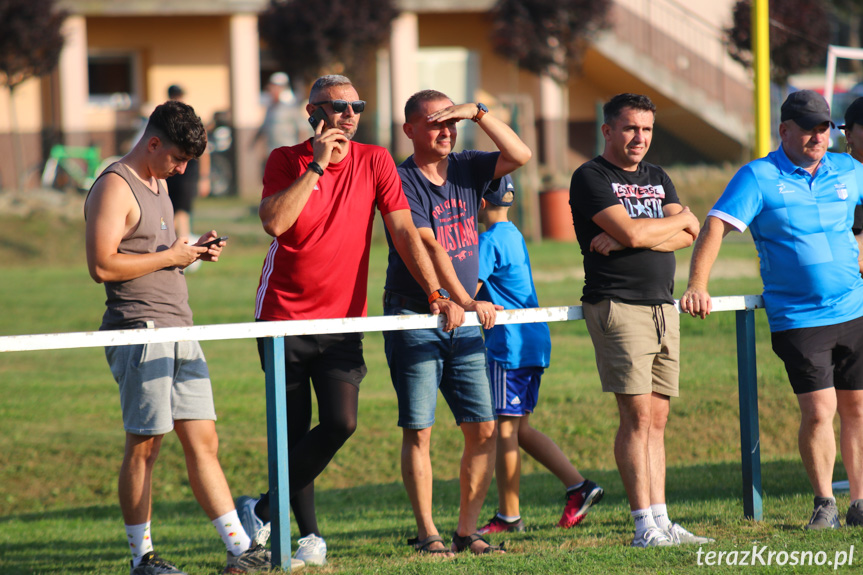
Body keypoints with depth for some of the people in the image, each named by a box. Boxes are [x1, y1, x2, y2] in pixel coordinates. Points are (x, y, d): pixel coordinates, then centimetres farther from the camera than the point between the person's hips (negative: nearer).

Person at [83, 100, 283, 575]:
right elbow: (102, 266, -18)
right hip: (140, 330, -9)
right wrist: (170, 256, -13)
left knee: (203, 443, 6)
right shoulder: (114, 188, -10)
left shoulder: (158, 184, 20)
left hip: (178, 329, 9)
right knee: (144, 446, -4)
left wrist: (193, 251, 11)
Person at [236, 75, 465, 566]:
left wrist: (436, 293, -9)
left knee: (341, 422, -14)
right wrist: (317, 165, -21)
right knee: (295, 429, 1)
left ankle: (264, 509, 0)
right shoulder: (287, 161, -4)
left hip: (342, 320, 2)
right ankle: (310, 534, 13)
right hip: (284, 317, -2)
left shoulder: (375, 162, 2)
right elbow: (274, 222, -21)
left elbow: (404, 231, 0)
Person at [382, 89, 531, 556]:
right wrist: (464, 301, -27)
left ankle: (467, 530, 7)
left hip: (464, 323, 6)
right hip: (415, 319, -6)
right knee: (418, 431, -4)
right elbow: (426, 246, -19)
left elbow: (520, 155, 0)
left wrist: (478, 113, -9)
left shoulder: (465, 170, 10)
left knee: (482, 428, 0)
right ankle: (427, 534, 0)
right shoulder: (402, 182, -9)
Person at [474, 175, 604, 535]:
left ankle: (508, 516, 3)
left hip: (510, 346, -9)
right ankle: (578, 486, 7)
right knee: (519, 429, 14)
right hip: (534, 341, 9)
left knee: (506, 430, -2)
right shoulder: (514, 236, 17)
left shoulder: (489, 241, -13)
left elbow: (468, 290, -23)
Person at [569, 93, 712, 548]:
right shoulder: (591, 178, -4)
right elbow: (631, 231, -17)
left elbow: (688, 236, 4)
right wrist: (678, 220, 1)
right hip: (617, 306, -7)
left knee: (657, 418, 6)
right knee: (637, 415, -11)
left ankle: (661, 520, 6)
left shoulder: (657, 178, 18)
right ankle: (644, 526, -11)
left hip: (663, 307, 7)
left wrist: (627, 240, -11)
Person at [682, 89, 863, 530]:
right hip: (797, 319, -4)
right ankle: (823, 503, 7)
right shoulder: (758, 177, -5)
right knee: (818, 410, -10)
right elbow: (716, 226, -13)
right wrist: (697, 287, -24)